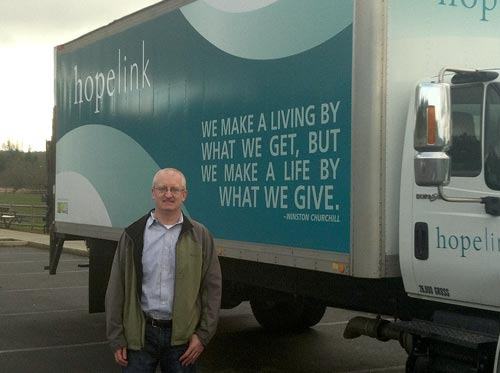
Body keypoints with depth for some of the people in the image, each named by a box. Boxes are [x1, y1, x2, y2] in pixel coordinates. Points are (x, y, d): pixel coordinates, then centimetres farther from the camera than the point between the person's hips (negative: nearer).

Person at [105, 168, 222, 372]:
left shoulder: (200, 236, 4)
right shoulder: (133, 235, 4)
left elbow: (212, 288, 3)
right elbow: (116, 288, 4)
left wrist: (203, 335, -4)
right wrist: (117, 339, -1)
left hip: (182, 335, 0)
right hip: (140, 333, 0)